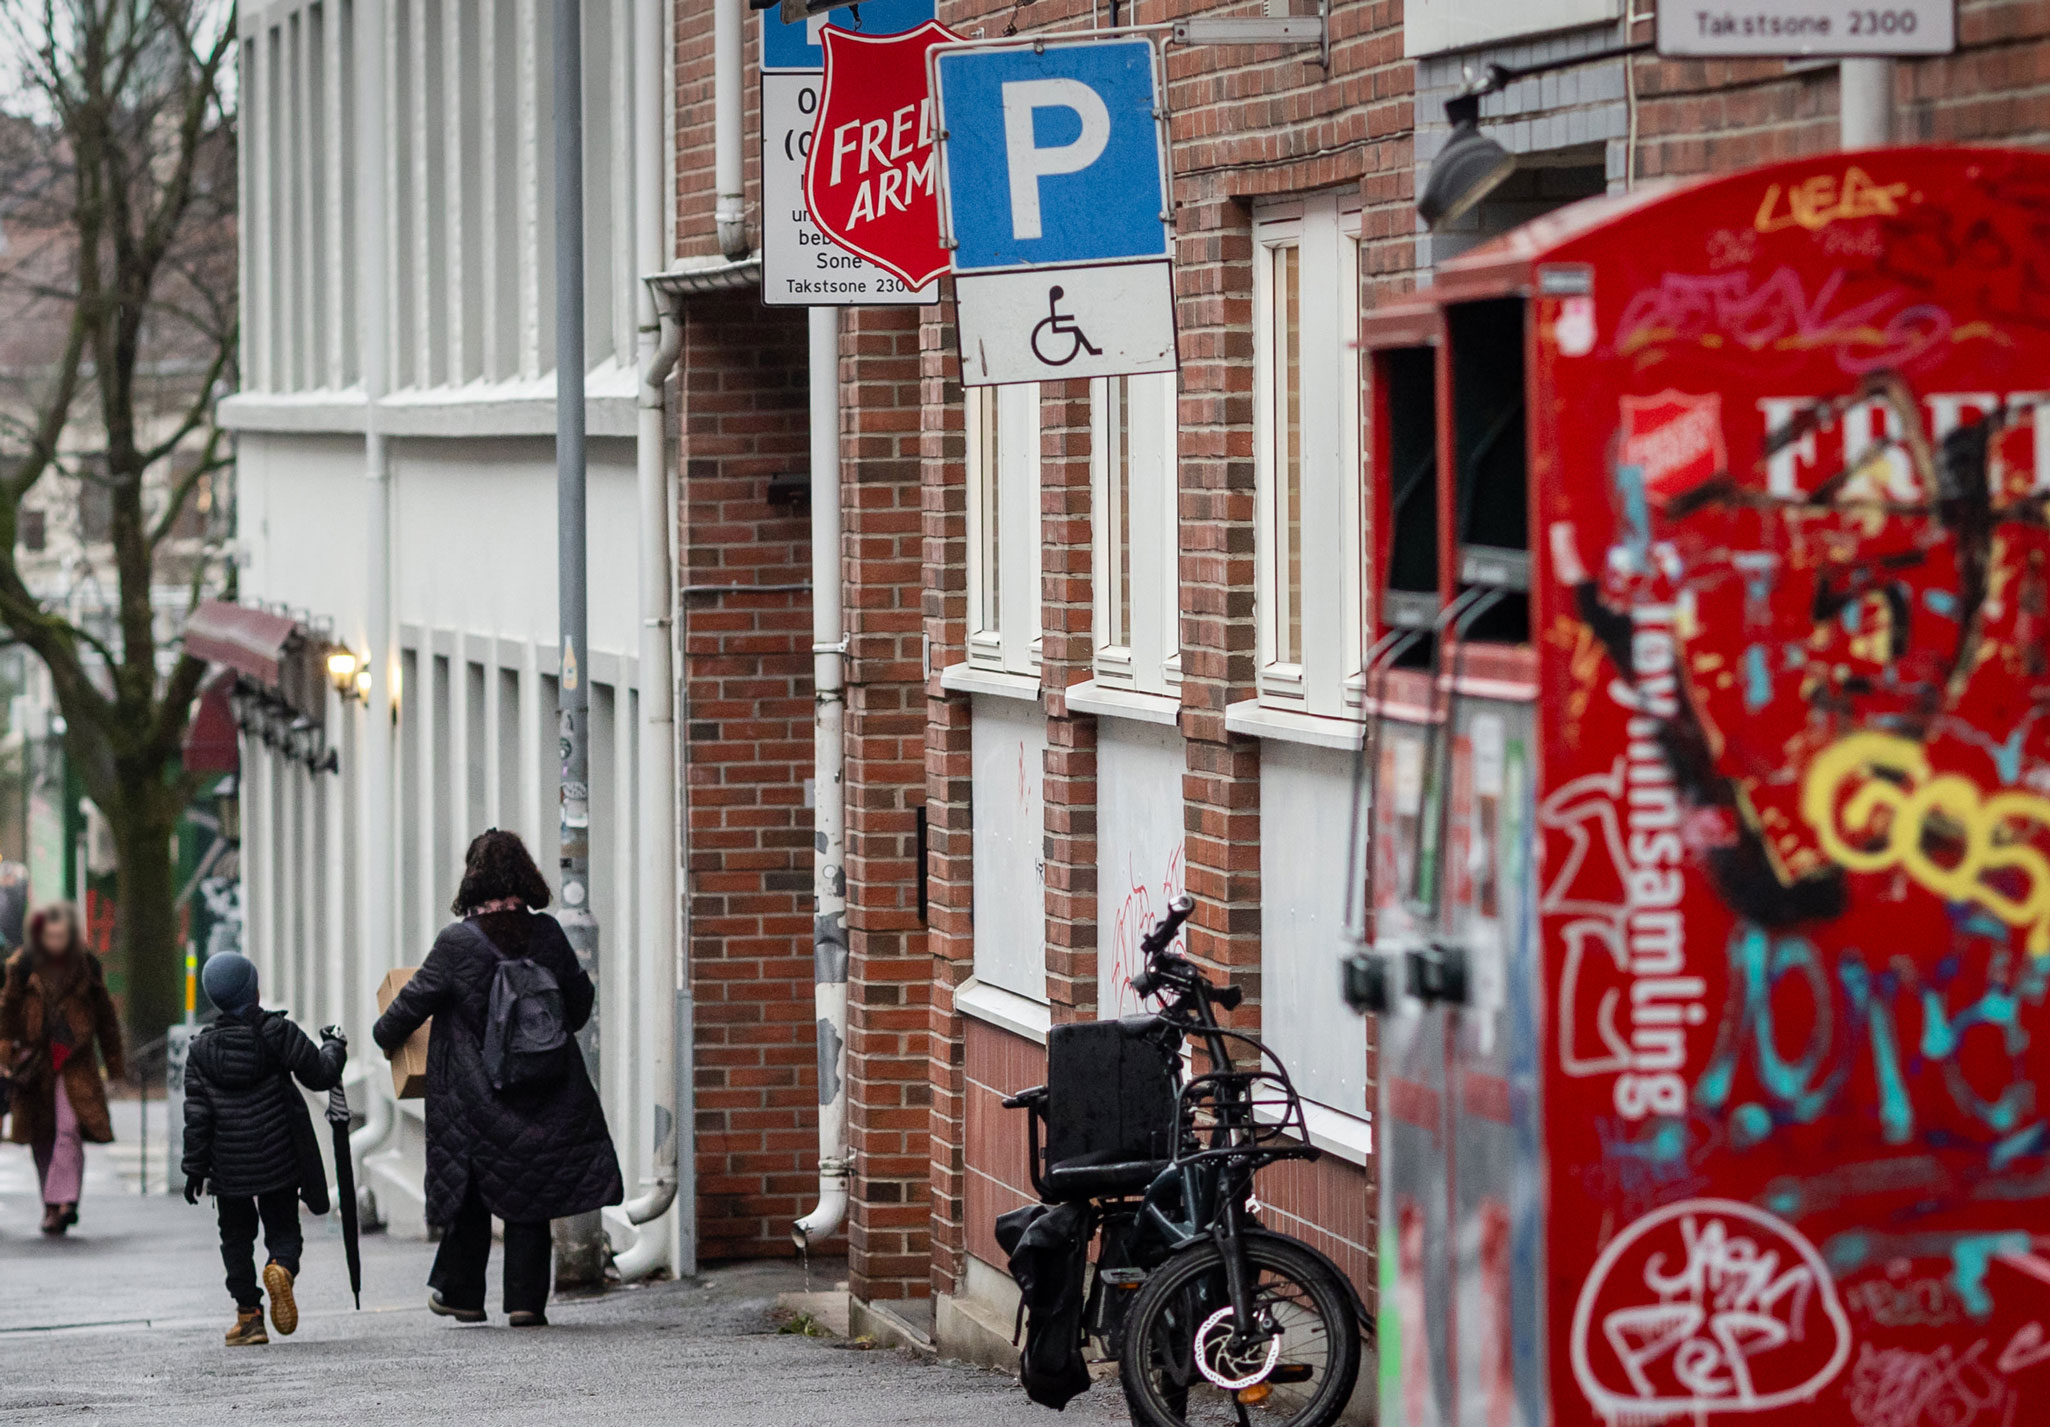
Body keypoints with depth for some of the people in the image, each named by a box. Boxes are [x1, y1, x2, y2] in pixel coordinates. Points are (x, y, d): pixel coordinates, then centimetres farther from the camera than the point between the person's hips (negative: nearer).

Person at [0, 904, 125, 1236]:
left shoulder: (86, 965, 4)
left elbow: (105, 1016, 12)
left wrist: (115, 1065, 13)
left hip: (75, 1059, -1)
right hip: (35, 1057, 1)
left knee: (69, 1129, -16)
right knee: (41, 1136, 5)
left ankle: (63, 1201, -22)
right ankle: (54, 1204, 16)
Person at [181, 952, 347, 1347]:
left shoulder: (202, 1049, -2)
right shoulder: (277, 1032, -9)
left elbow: (197, 1114, -3)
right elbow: (320, 1075, -4)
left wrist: (195, 1167, 2)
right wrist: (334, 1047, 17)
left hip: (228, 1167, 1)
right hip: (278, 1159, -1)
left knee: (237, 1238, 14)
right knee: (283, 1228, 10)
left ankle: (248, 1315, 10)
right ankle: (282, 1268, -23)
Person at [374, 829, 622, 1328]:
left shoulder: (457, 943, -12)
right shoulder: (547, 934, -3)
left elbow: (415, 999, -1)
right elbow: (580, 999, 10)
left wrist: (385, 1034, 19)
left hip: (476, 1096, -2)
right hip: (545, 1099, 2)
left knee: (471, 1197, 14)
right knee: (530, 1196, 8)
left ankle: (460, 1293, 23)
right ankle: (527, 1300, 4)